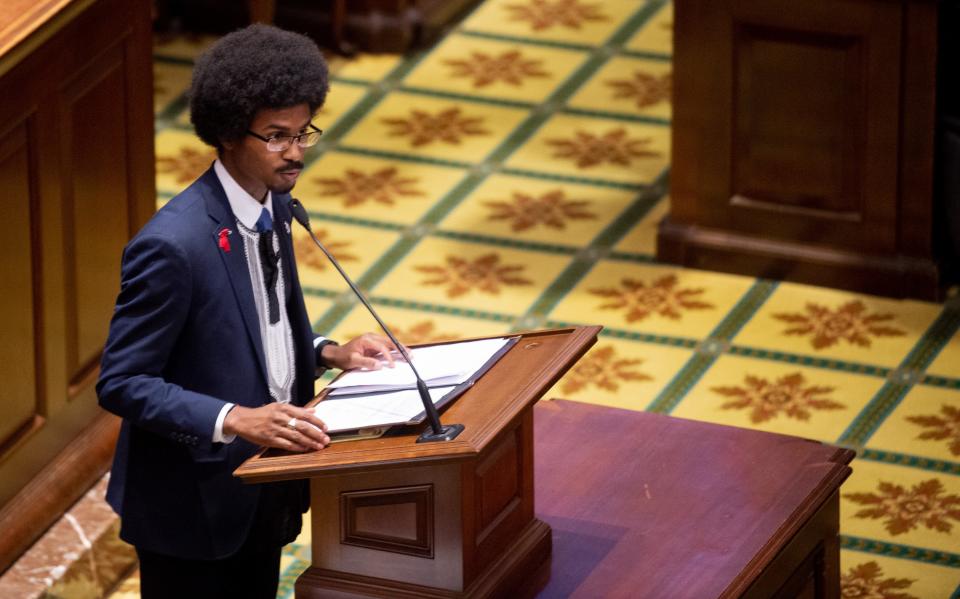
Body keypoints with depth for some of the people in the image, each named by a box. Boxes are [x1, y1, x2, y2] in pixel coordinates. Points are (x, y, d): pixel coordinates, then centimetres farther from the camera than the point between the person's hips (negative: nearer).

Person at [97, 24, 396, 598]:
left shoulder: (274, 205, 2)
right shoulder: (173, 245, -25)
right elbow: (122, 383, -22)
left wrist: (328, 353, 1)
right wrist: (236, 420, -32)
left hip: (264, 493, 8)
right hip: (195, 503, -8)